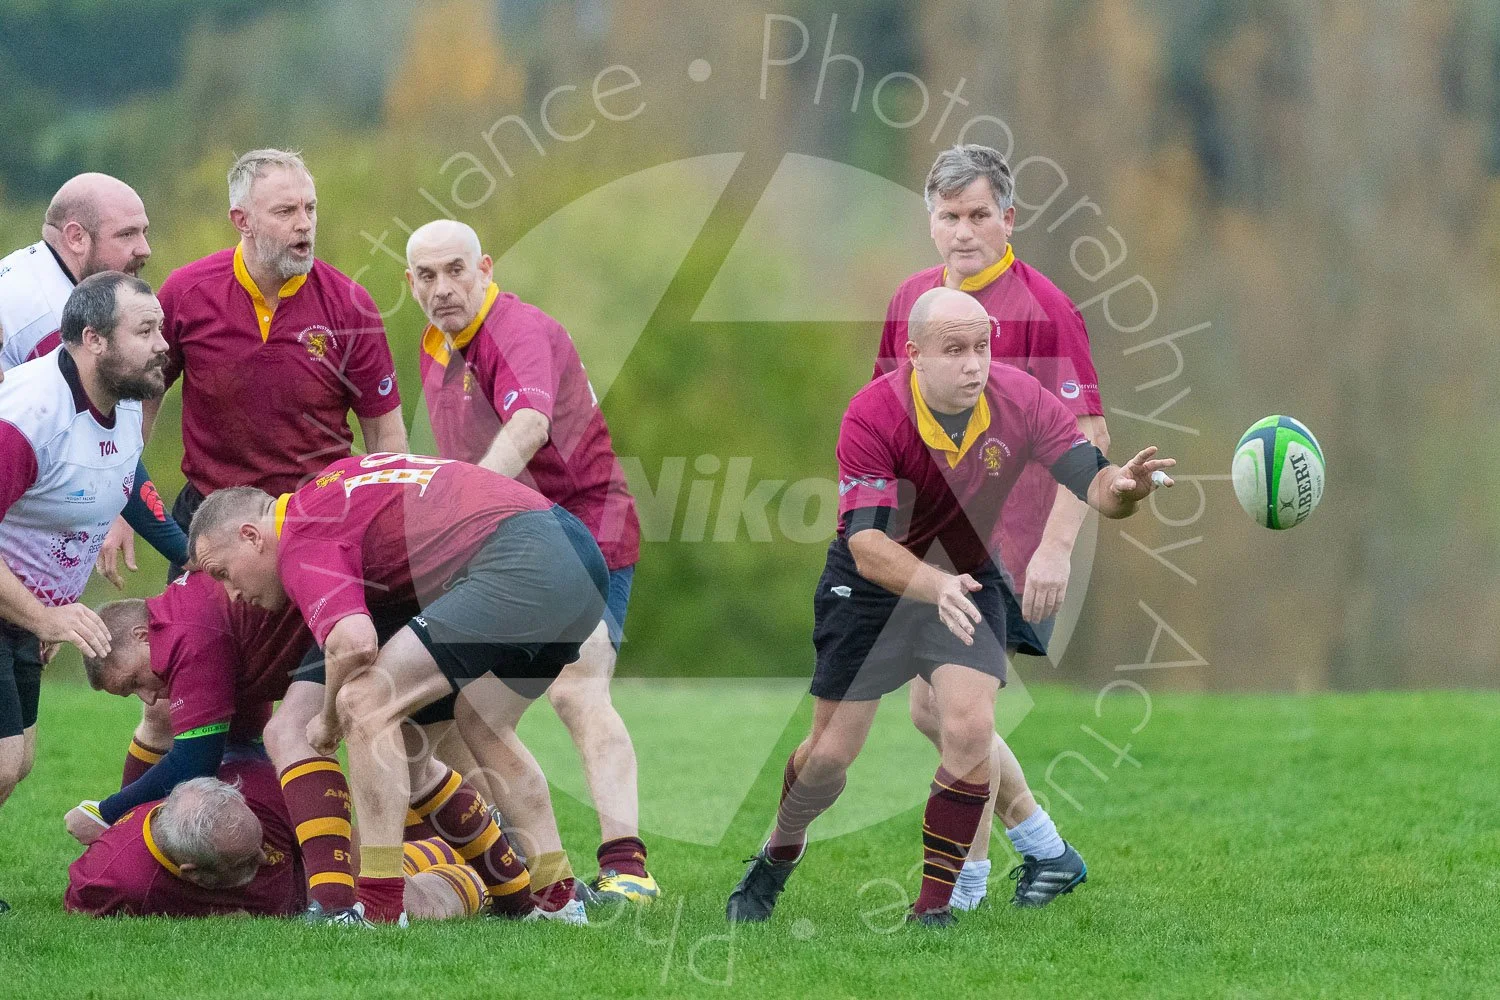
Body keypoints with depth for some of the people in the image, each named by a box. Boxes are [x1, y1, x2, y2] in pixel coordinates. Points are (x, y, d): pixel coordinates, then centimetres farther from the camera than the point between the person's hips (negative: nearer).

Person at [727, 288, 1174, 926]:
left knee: (970, 729, -20)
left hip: (969, 580, 2)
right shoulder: (873, 415, -29)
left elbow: (1091, 481, -26)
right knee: (829, 754, 3)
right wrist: (936, 587, -55)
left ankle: (933, 908, -7)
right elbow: (867, 545, -36)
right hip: (871, 585, -2)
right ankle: (778, 857, 36)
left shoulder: (1020, 400, -20)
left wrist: (1121, 487, -51)